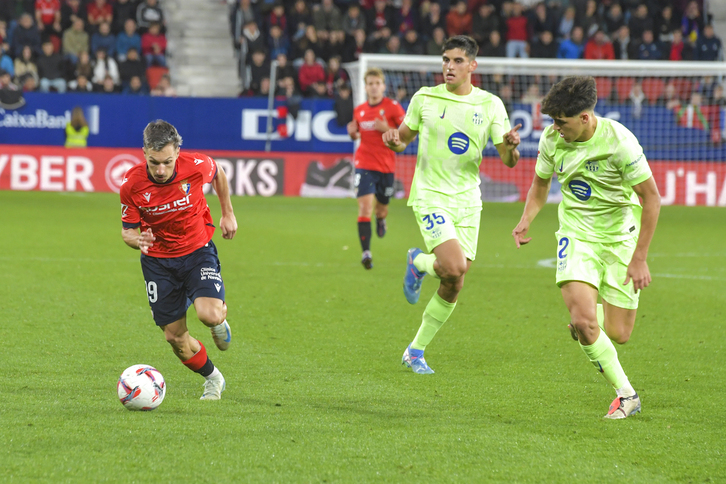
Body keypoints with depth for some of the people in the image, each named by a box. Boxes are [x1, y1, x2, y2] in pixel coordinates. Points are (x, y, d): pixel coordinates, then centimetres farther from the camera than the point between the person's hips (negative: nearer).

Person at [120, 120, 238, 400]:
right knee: (175, 336, 2)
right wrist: (137, 240, -30)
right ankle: (212, 378, 31)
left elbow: (218, 174, 6)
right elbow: (128, 231, -7)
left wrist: (228, 214, 12)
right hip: (157, 260, 1)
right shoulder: (131, 185, -19)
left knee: (210, 315, -25)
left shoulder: (197, 166, -20)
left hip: (198, 251, -1)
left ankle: (219, 320, 16)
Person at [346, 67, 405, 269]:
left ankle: (381, 219, 53)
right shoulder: (359, 110, 5)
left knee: (381, 208, 13)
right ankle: (366, 252, -18)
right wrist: (352, 132, -4)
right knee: (365, 205, -15)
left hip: (386, 165, -1)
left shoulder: (392, 107, -5)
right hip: (364, 163, 1)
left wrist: (387, 129, -19)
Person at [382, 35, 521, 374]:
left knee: (453, 288, 3)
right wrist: (394, 141, -14)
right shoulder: (425, 98, -1)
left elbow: (508, 160, 1)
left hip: (467, 201, 3)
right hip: (431, 196, -3)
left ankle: (415, 352, 18)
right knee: (454, 267, -24)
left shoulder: (490, 105, 1)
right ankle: (418, 263, 10)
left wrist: (511, 146, -23)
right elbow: (404, 139, 11)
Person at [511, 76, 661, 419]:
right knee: (583, 322, -19)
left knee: (618, 335, -1)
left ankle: (591, 317, 37)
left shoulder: (618, 141, -21)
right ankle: (626, 394, -2)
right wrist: (526, 220, -6)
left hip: (620, 236, -2)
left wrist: (639, 258, -16)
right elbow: (540, 184, 13)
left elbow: (651, 197, -14)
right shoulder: (551, 140, -7)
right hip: (577, 234, 2)